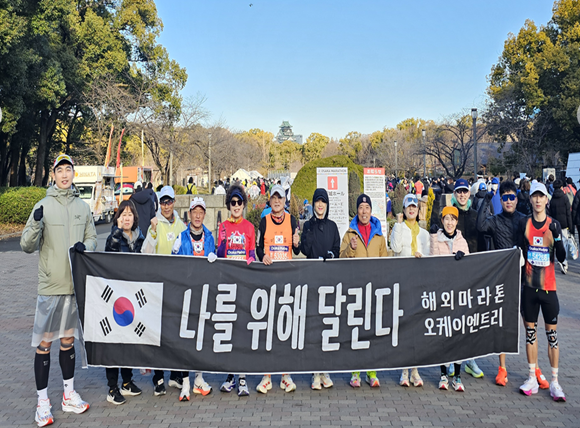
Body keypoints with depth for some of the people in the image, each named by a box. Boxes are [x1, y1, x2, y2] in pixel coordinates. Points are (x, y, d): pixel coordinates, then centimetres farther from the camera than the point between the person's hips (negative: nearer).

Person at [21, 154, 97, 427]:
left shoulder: (83, 207, 7)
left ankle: (69, 395, 27)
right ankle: (42, 402, 13)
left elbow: (92, 238, 14)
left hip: (76, 283, 4)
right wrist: (36, 225, -24)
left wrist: (85, 246, -8)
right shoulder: (44, 206, -4)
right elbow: (27, 246, -6)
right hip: (50, 285, -3)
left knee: (68, 339, 15)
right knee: (44, 343, 1)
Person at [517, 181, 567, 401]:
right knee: (530, 331, 8)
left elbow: (562, 258, -5)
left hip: (548, 286, -1)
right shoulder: (524, 223, 1)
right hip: (529, 285, 1)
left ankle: (555, 382, 12)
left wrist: (557, 238, -20)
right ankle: (532, 378, 19)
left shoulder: (554, 224, -1)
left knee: (552, 333, 2)